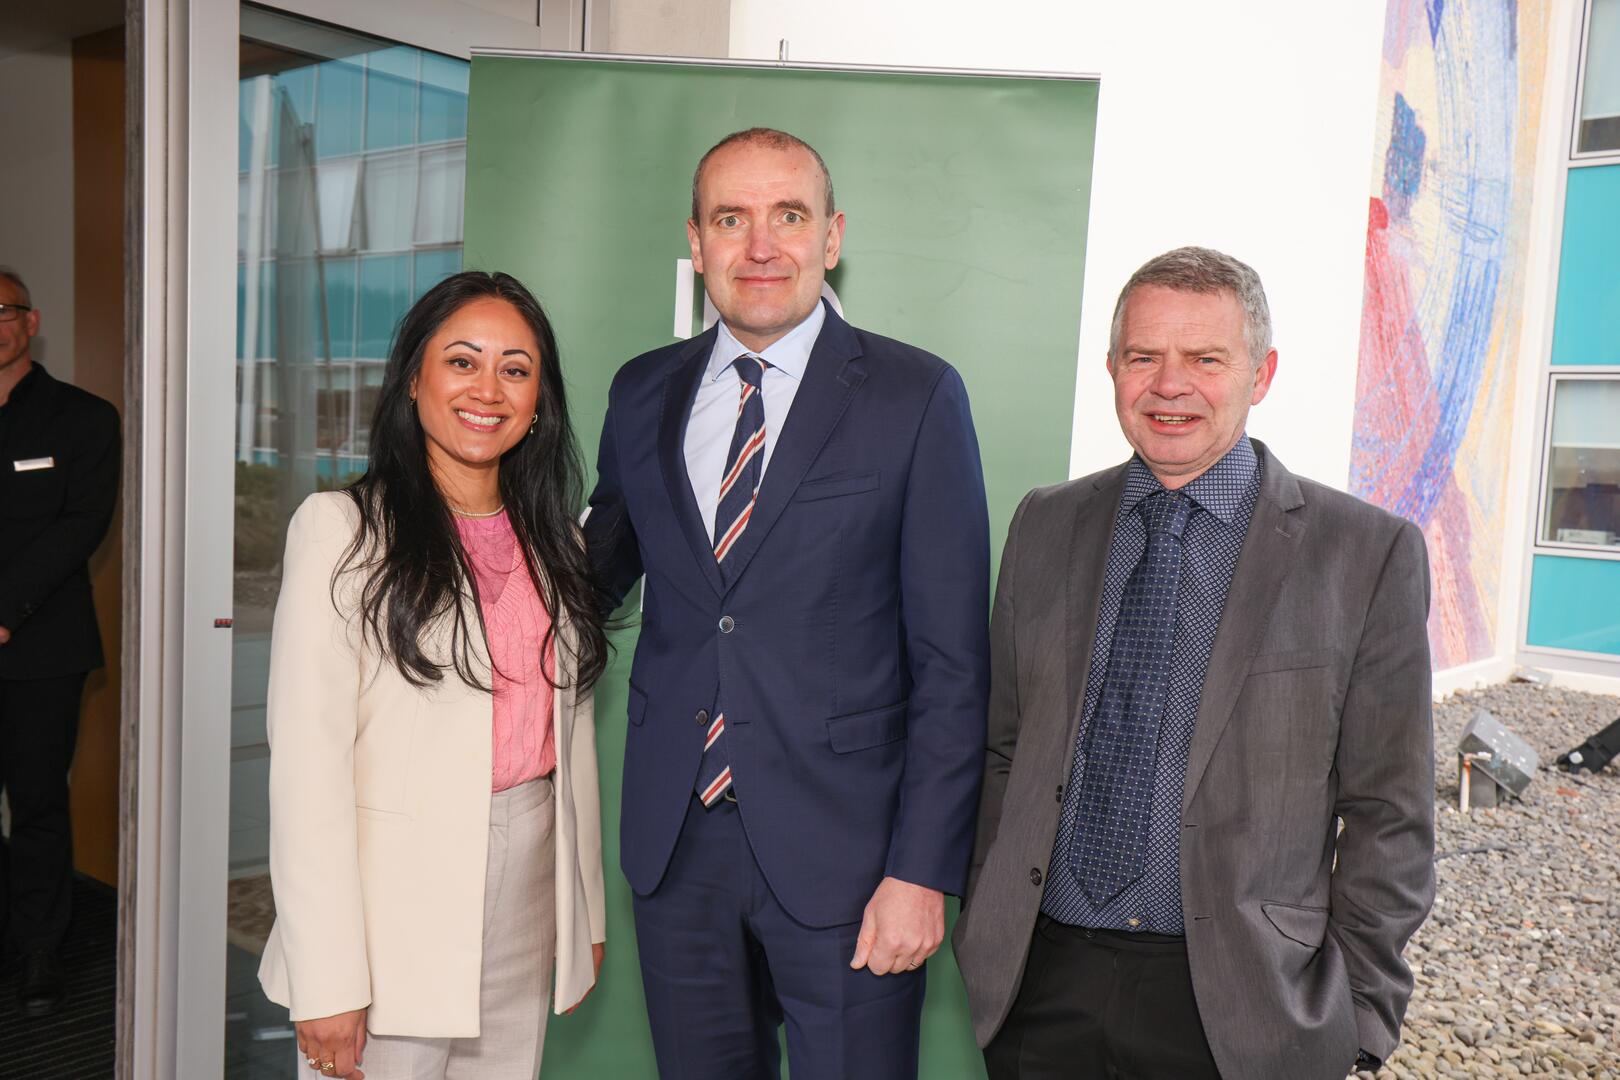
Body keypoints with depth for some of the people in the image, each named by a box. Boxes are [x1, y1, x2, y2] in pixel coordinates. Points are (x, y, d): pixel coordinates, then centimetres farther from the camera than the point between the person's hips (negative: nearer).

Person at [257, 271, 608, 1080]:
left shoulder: (553, 544, 9)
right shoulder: (342, 527, -8)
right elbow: (307, 761, -13)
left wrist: (586, 913, 11)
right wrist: (327, 979, -15)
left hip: (526, 911, 5)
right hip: (397, 913, -5)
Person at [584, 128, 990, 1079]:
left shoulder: (917, 396, -6)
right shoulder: (643, 392, 7)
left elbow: (952, 660, -8)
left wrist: (922, 869, -12)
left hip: (841, 844, -3)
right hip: (676, 838, 4)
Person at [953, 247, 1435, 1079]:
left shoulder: (1369, 552, -7)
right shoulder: (1045, 526, 3)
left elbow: (1388, 815, -4)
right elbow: (1004, 750, 8)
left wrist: (1359, 1009, -4)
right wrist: (987, 931, 7)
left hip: (1239, 1007, -2)